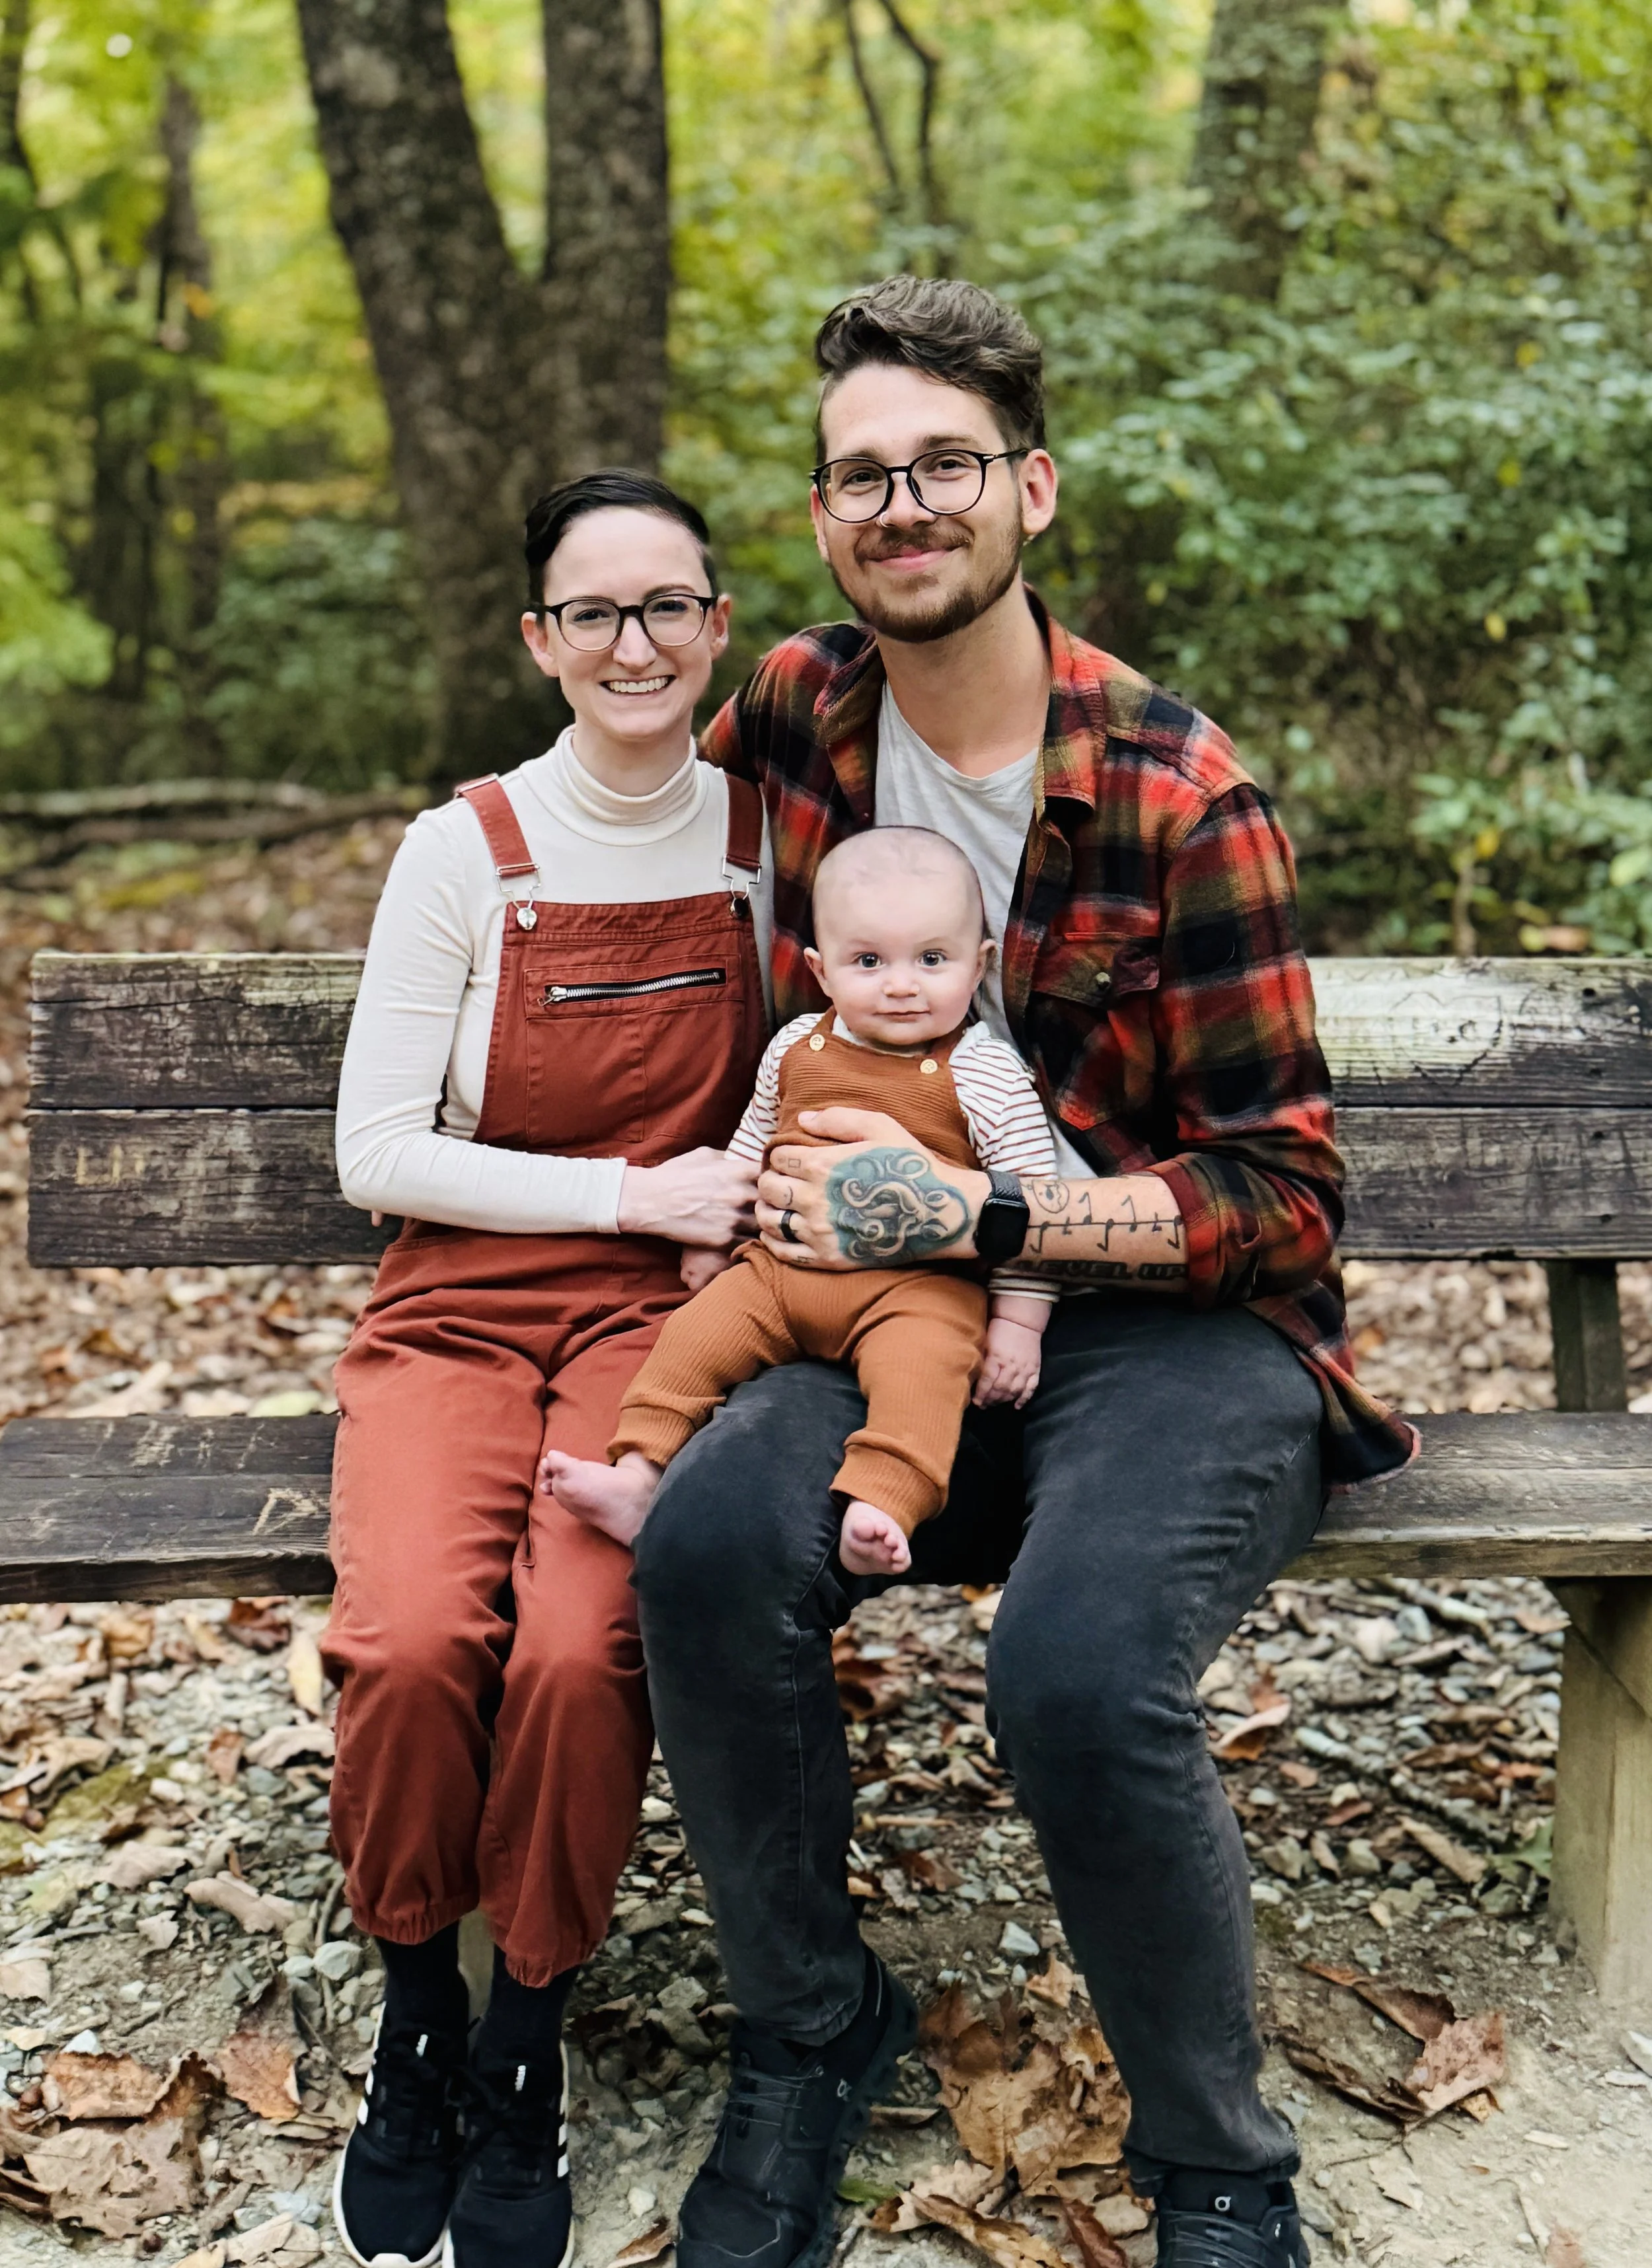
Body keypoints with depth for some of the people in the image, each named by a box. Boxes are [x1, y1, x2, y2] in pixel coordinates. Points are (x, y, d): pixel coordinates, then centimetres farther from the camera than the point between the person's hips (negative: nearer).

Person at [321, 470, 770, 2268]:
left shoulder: (769, 838, 5)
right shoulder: (466, 854, -2)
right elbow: (374, 1153, -3)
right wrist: (633, 1191, -11)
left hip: (662, 1311, 1)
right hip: (459, 1310, 0)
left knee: (579, 1649, -28)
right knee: (417, 1638, -28)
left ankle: (528, 2046, -1)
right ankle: (413, 2020, 1)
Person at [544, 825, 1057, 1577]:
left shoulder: (985, 1073, -6)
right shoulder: (797, 1048, 8)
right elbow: (751, 1148, 25)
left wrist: (1018, 1322, -6)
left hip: (917, 1286, -5)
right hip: (780, 1265, 5)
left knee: (920, 1366, -31)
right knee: (695, 1334, -7)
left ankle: (882, 1507, -41)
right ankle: (636, 1477, -1)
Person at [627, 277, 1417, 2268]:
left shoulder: (1181, 797, -12)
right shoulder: (803, 707, 2)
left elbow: (1282, 1195, -11)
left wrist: (968, 1213, -20)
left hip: (1179, 1324, -4)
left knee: (1079, 1670, -33)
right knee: (707, 1544, -27)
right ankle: (806, 2041, -1)